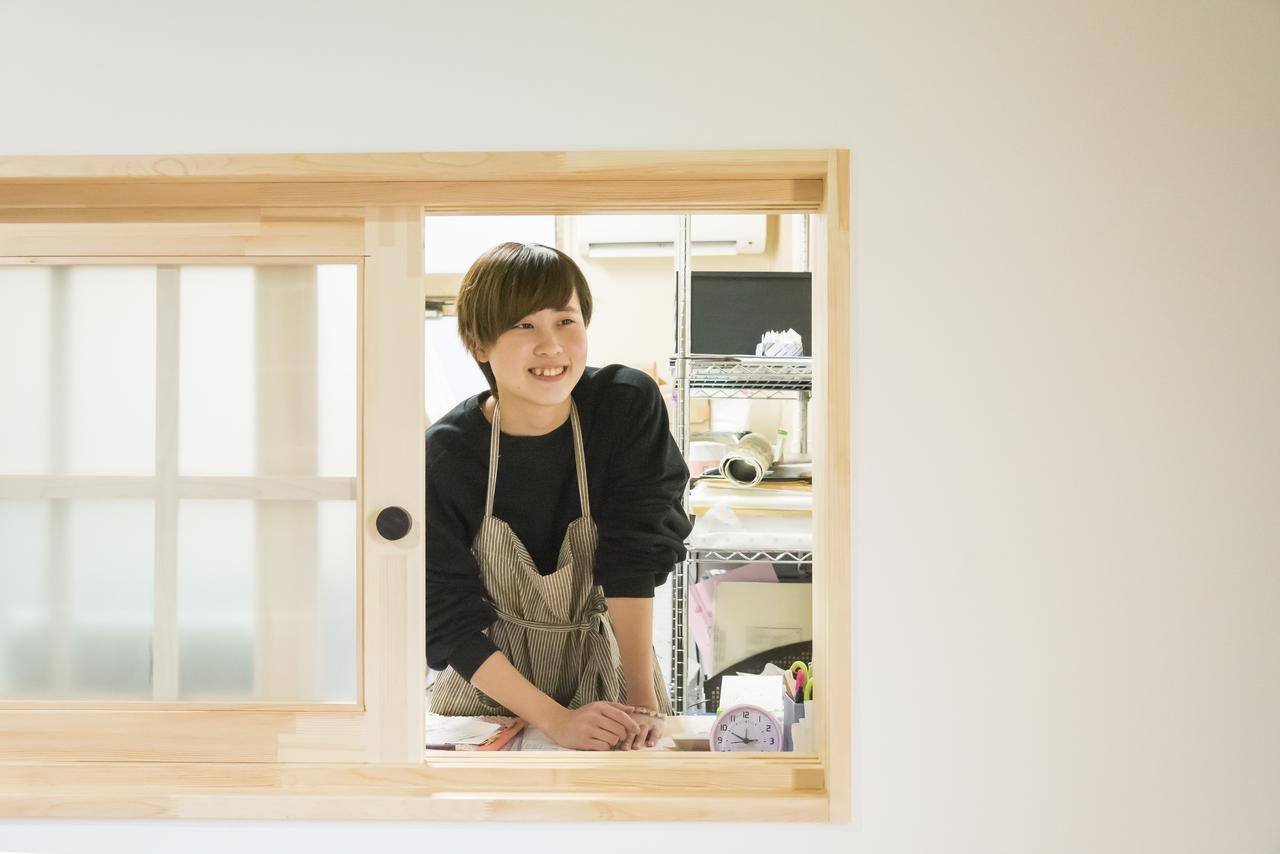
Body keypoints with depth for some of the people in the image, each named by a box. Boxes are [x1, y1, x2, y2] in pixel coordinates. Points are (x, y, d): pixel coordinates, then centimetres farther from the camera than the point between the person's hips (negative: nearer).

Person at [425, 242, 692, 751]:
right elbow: (451, 623, -14)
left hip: (605, 671, 0)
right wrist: (555, 720, -24)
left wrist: (642, 700, -21)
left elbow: (634, 560, -14)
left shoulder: (629, 406, -13)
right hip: (490, 685, 1)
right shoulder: (443, 455, -15)